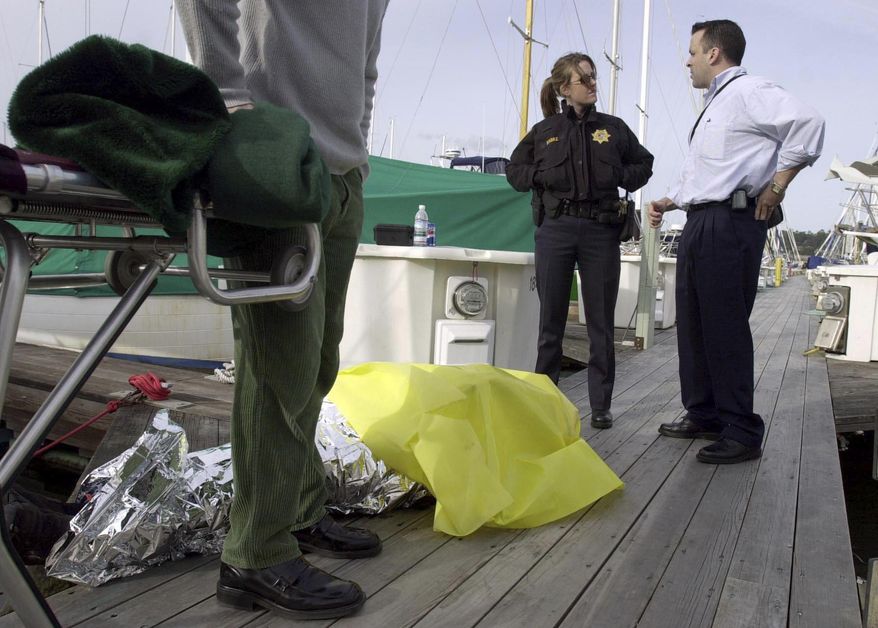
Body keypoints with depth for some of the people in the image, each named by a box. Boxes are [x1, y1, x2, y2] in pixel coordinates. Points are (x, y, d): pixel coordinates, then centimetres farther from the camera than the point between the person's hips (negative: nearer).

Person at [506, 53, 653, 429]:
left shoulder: (614, 128, 10)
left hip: (601, 231, 1)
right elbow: (515, 171, 16)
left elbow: (643, 165, 20)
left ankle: (601, 405, 11)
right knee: (551, 320, 5)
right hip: (555, 230, 0)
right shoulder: (545, 130, 8)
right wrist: (542, 176, -3)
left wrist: (620, 178, 1)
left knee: (601, 323, 2)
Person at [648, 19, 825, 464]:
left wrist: (776, 187, -17)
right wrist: (669, 201, 16)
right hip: (698, 223, 10)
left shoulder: (748, 92, -6)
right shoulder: (712, 106, 25)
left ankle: (742, 433, -2)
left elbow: (808, 124, -20)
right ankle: (703, 415, 23)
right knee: (692, 324, 12)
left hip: (730, 222, -10)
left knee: (725, 328, -9)